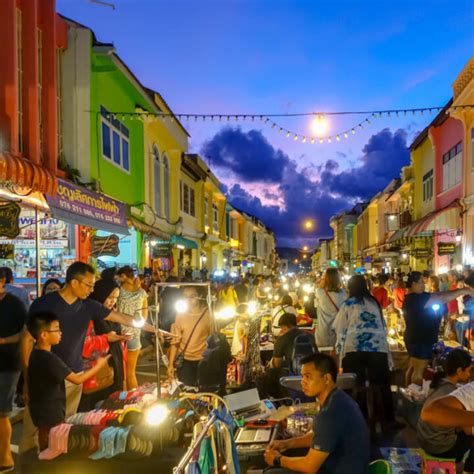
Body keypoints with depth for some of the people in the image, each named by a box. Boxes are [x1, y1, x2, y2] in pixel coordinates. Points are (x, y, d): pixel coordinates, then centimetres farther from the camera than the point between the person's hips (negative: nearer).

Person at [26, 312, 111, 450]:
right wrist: (98, 365, -10)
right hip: (51, 414, -9)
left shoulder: (36, 354, 1)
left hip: (42, 411, 9)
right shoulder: (50, 359, -28)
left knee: (46, 446, 22)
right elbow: (77, 379, -20)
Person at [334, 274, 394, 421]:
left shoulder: (349, 303, 6)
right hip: (378, 347, 4)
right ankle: (389, 419, 14)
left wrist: (340, 348, 25)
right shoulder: (374, 302, 17)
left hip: (354, 348, -3)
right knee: (382, 385, 10)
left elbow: (340, 329, 10)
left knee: (357, 387, 4)